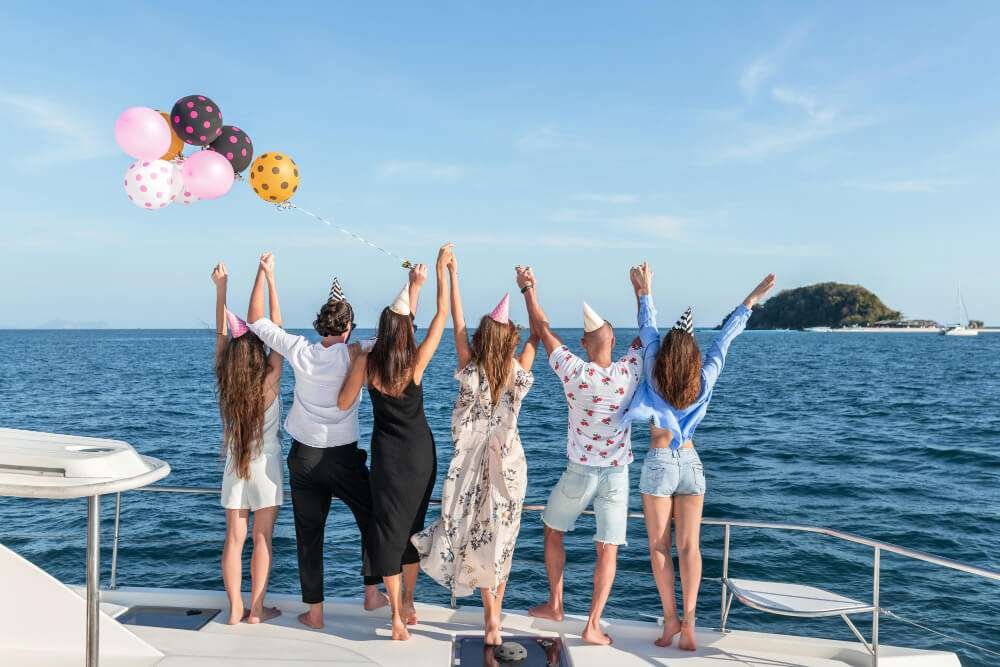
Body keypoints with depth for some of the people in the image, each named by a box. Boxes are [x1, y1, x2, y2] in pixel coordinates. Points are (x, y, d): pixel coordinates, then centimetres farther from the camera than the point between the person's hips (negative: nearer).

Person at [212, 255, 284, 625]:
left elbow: (222, 333, -1)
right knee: (262, 538, 5)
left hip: (235, 466, 4)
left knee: (234, 538, 9)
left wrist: (221, 288, -3)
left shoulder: (225, 384, -6)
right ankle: (256, 609, 11)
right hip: (265, 465, -3)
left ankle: (235, 609, 14)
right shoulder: (269, 382, -15)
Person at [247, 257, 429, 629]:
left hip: (304, 457, 2)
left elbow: (257, 321, 4)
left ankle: (314, 611, 16)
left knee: (309, 534, 10)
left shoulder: (300, 351, -7)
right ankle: (372, 592, 23)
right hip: (343, 457, -2)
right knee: (371, 519, 19)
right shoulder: (355, 355, -13)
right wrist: (414, 285, -3)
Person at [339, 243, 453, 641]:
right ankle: (408, 603, 28)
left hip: (386, 453, 0)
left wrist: (354, 365, 12)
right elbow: (442, 315, -5)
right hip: (420, 451, 1)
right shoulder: (417, 360, -11)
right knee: (412, 524, 16)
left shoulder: (366, 362, -10)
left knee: (387, 527, 6)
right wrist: (441, 270, 0)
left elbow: (344, 403, 0)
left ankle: (397, 618, 3)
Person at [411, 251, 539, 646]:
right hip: (507, 465, 1)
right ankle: (493, 618, 18)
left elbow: (457, 323, -6)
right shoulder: (518, 373, -12)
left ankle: (491, 615, 9)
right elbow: (537, 335, 4)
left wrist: (452, 275, -1)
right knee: (499, 538, 11)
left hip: (472, 463, -1)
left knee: (473, 535, 13)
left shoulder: (470, 371, -13)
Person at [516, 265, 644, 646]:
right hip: (617, 474, 1)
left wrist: (529, 289, 8)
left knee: (553, 531, 21)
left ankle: (555, 605, 29)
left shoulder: (574, 372, -15)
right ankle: (593, 626, 5)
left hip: (580, 472, -1)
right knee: (608, 550, 7)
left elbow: (543, 330, -3)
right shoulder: (629, 372, -11)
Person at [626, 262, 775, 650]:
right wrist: (750, 301, 10)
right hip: (690, 463, 3)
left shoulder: (655, 378, -10)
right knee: (689, 547, 5)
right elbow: (724, 339, 2)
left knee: (659, 547, 6)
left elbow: (648, 330, -1)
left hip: (658, 464, -2)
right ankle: (688, 621, 0)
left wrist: (644, 292, 10)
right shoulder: (704, 381, -5)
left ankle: (671, 618, 7)